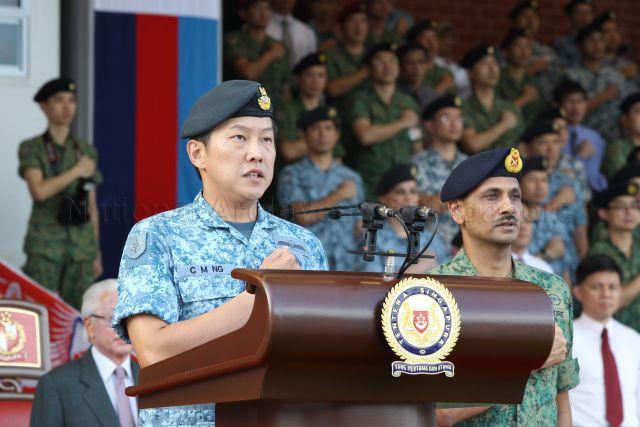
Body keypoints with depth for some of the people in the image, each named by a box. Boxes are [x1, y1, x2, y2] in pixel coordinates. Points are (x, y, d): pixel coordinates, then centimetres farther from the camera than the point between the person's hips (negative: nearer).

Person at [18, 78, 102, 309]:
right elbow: (39, 192, -17)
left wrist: (97, 254, 11)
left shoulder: (86, 151, 11)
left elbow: (92, 207, 13)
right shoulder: (31, 149, -1)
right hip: (44, 246, -4)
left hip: (81, 247, 4)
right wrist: (77, 171, -9)